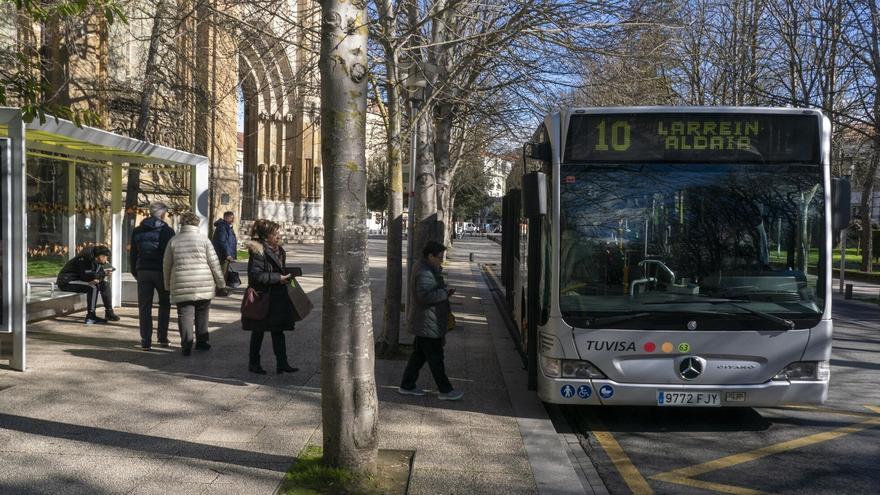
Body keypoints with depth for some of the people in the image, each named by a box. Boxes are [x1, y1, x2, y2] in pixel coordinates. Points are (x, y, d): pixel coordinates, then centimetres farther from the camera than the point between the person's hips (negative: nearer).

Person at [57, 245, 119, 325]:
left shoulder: (96, 260, 2)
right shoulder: (85, 258, -25)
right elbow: (86, 276, -30)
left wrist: (98, 279, -21)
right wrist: (103, 273, -25)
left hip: (80, 280, 10)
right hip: (67, 281, -10)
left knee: (105, 284, 2)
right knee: (93, 287, -30)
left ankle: (109, 313, 6)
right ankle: (90, 317, -24)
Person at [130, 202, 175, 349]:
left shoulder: (137, 231, 9)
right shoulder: (167, 231, -5)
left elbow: (132, 254, 12)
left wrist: (135, 273, 18)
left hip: (143, 271, 3)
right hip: (161, 272, -3)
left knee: (144, 307, 5)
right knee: (164, 304, 14)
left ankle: (146, 341, 2)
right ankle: (162, 337, 13)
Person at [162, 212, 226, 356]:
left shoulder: (173, 241, 4)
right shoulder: (203, 239, -1)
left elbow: (166, 265, 8)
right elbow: (214, 263, -1)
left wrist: (168, 284, 20)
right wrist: (221, 282, 7)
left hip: (181, 286, 0)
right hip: (203, 285, 0)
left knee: (185, 314, 2)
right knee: (202, 314, 14)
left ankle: (186, 345, -5)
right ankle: (202, 342, 21)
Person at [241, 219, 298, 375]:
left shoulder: (279, 251, 11)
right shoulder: (258, 251, -16)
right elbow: (256, 275, -24)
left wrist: (286, 275, 6)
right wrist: (278, 278, -22)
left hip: (277, 298, 7)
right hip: (262, 297, -7)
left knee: (278, 330, 7)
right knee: (258, 331, 6)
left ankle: (282, 363, 10)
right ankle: (253, 363, 20)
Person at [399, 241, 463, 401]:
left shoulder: (429, 269, 14)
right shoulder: (424, 273, -21)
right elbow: (425, 296, -31)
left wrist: (445, 291, 8)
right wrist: (445, 293, -21)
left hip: (423, 325, 11)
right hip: (429, 325, -11)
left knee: (419, 355, 16)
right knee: (436, 358, -1)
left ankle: (407, 386, 23)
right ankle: (445, 390, 7)